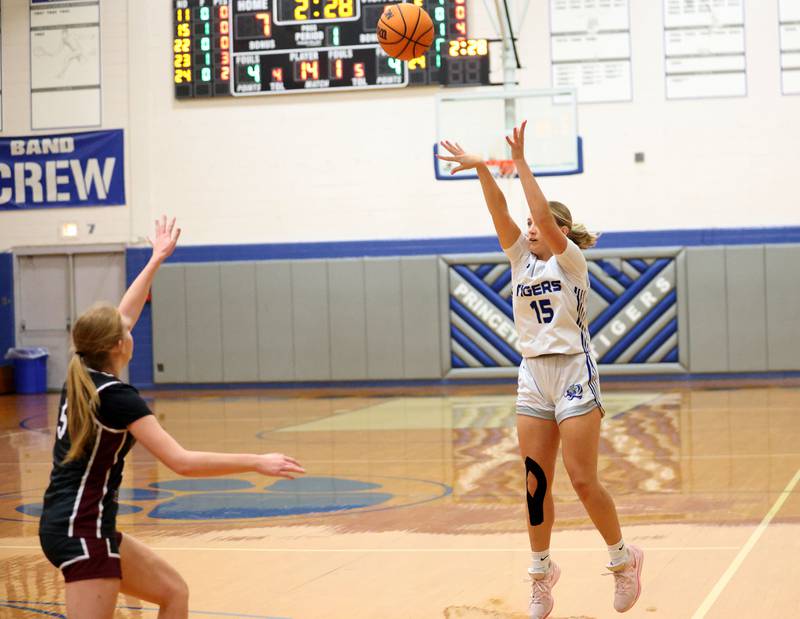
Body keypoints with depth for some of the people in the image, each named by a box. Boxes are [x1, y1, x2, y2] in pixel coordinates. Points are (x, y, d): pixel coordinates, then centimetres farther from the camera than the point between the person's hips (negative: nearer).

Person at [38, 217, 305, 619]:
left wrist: (157, 260, 33)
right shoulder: (116, 396, -17)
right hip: (81, 531, -10)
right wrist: (256, 462, -19)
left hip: (83, 526, 10)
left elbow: (123, 314, 23)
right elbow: (181, 461, -24)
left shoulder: (82, 374, 6)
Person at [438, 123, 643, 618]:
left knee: (583, 480, -6)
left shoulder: (570, 260, -3)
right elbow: (501, 213, -2)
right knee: (536, 482, 4)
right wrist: (481, 169, -12)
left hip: (574, 373, -6)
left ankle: (624, 558, 11)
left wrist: (520, 163, -18)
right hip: (533, 377, 6)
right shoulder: (522, 261, 11)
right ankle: (542, 570, 15)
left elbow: (543, 214, -18)